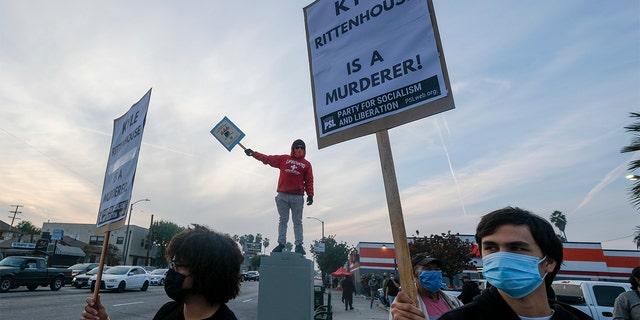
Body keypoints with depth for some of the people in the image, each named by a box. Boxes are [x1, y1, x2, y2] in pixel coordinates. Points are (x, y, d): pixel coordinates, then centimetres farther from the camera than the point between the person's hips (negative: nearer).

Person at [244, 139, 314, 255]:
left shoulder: (306, 164, 9)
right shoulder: (284, 159, 11)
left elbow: (309, 181, 4)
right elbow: (267, 159, 15)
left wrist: (310, 195, -5)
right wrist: (253, 153, 14)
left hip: (298, 197, -1)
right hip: (283, 195, 1)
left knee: (297, 221, 2)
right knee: (283, 220, 4)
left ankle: (299, 245, 5)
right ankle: (281, 243, 8)